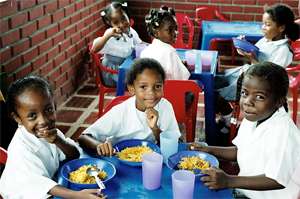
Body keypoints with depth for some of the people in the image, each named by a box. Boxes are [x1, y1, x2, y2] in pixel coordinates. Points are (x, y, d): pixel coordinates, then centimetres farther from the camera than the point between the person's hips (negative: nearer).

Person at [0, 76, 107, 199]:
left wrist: (58, 141, -27)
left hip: (51, 179, 7)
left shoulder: (50, 131, -7)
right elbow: (38, 184, -34)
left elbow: (74, 155, -5)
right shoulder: (20, 148, -28)